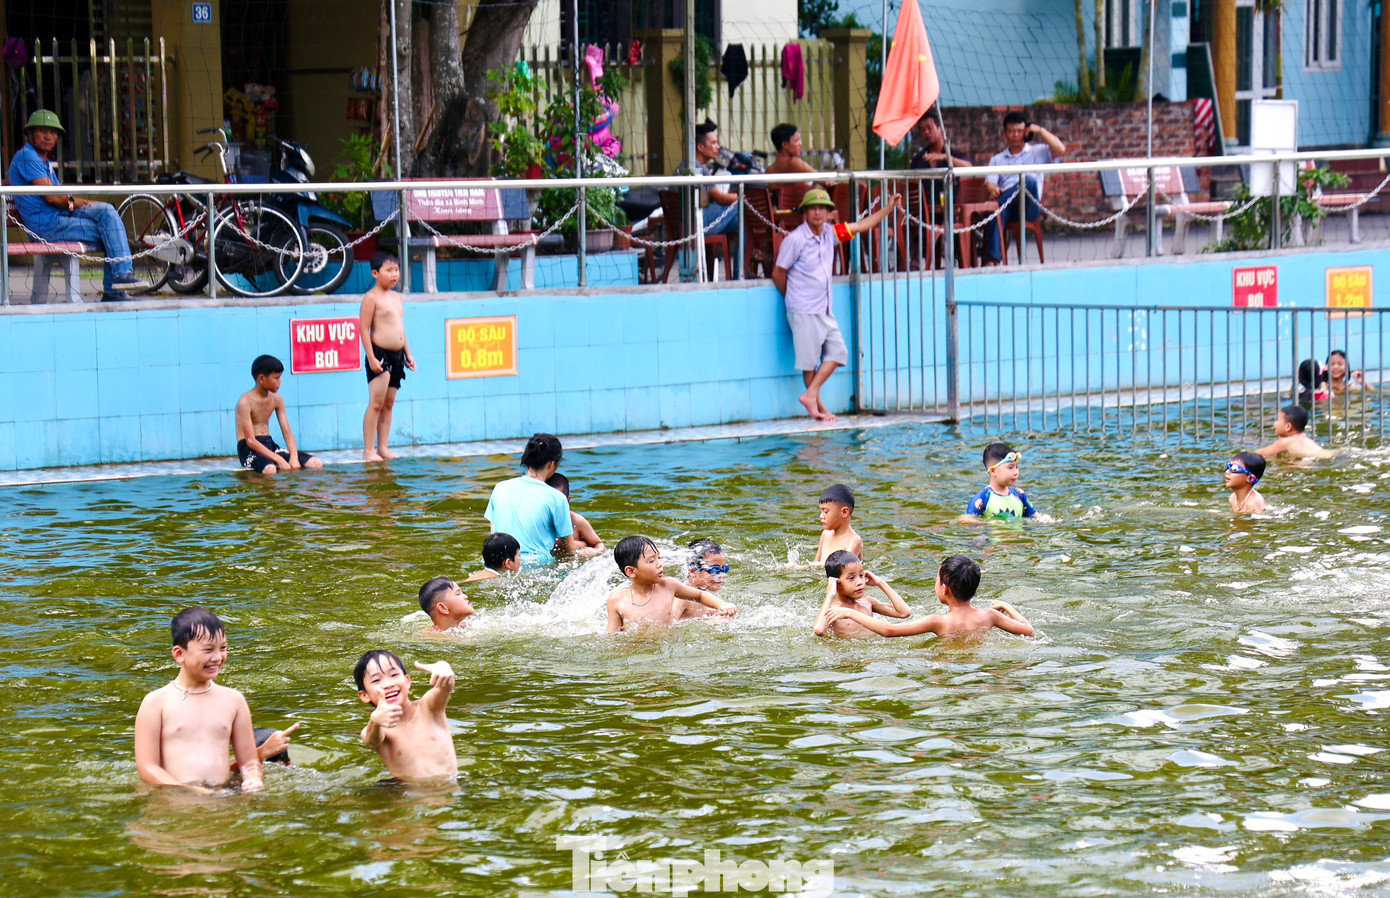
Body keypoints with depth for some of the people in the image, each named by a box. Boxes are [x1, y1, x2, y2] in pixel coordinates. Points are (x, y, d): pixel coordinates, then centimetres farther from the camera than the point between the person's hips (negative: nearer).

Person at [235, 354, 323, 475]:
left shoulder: (277, 400, 8)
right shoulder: (245, 402, -13)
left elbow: (287, 432, 5)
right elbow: (250, 440, -19)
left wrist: (294, 457, -16)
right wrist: (279, 460, -27)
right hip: (250, 449, -7)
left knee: (317, 463, -11)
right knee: (270, 469, -43)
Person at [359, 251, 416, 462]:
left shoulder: (396, 297, 14)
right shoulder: (371, 298, -10)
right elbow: (364, 329, -13)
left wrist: (408, 354, 18)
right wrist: (371, 357, -18)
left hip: (397, 355, 8)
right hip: (379, 354, -8)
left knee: (389, 404, 9)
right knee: (376, 403, -10)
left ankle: (383, 448, 13)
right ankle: (368, 450, -8)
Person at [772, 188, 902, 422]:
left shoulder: (829, 233, 6)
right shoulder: (795, 240, -12)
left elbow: (861, 226, 17)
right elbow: (778, 273, -4)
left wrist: (889, 207, 14)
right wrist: (793, 297, 7)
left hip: (825, 310, 7)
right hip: (804, 312, -7)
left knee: (837, 352, 3)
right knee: (809, 361, -3)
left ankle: (810, 395, 5)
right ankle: (817, 405, 4)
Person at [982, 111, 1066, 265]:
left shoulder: (1037, 152, 24)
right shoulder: (997, 159, 27)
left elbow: (1060, 150, 4)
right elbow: (989, 183, 9)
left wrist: (1040, 130, 7)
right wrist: (993, 190, -16)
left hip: (1030, 206, -1)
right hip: (1007, 207, 1)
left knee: (1028, 181, -35)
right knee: (997, 211, -38)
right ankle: (992, 259, -48)